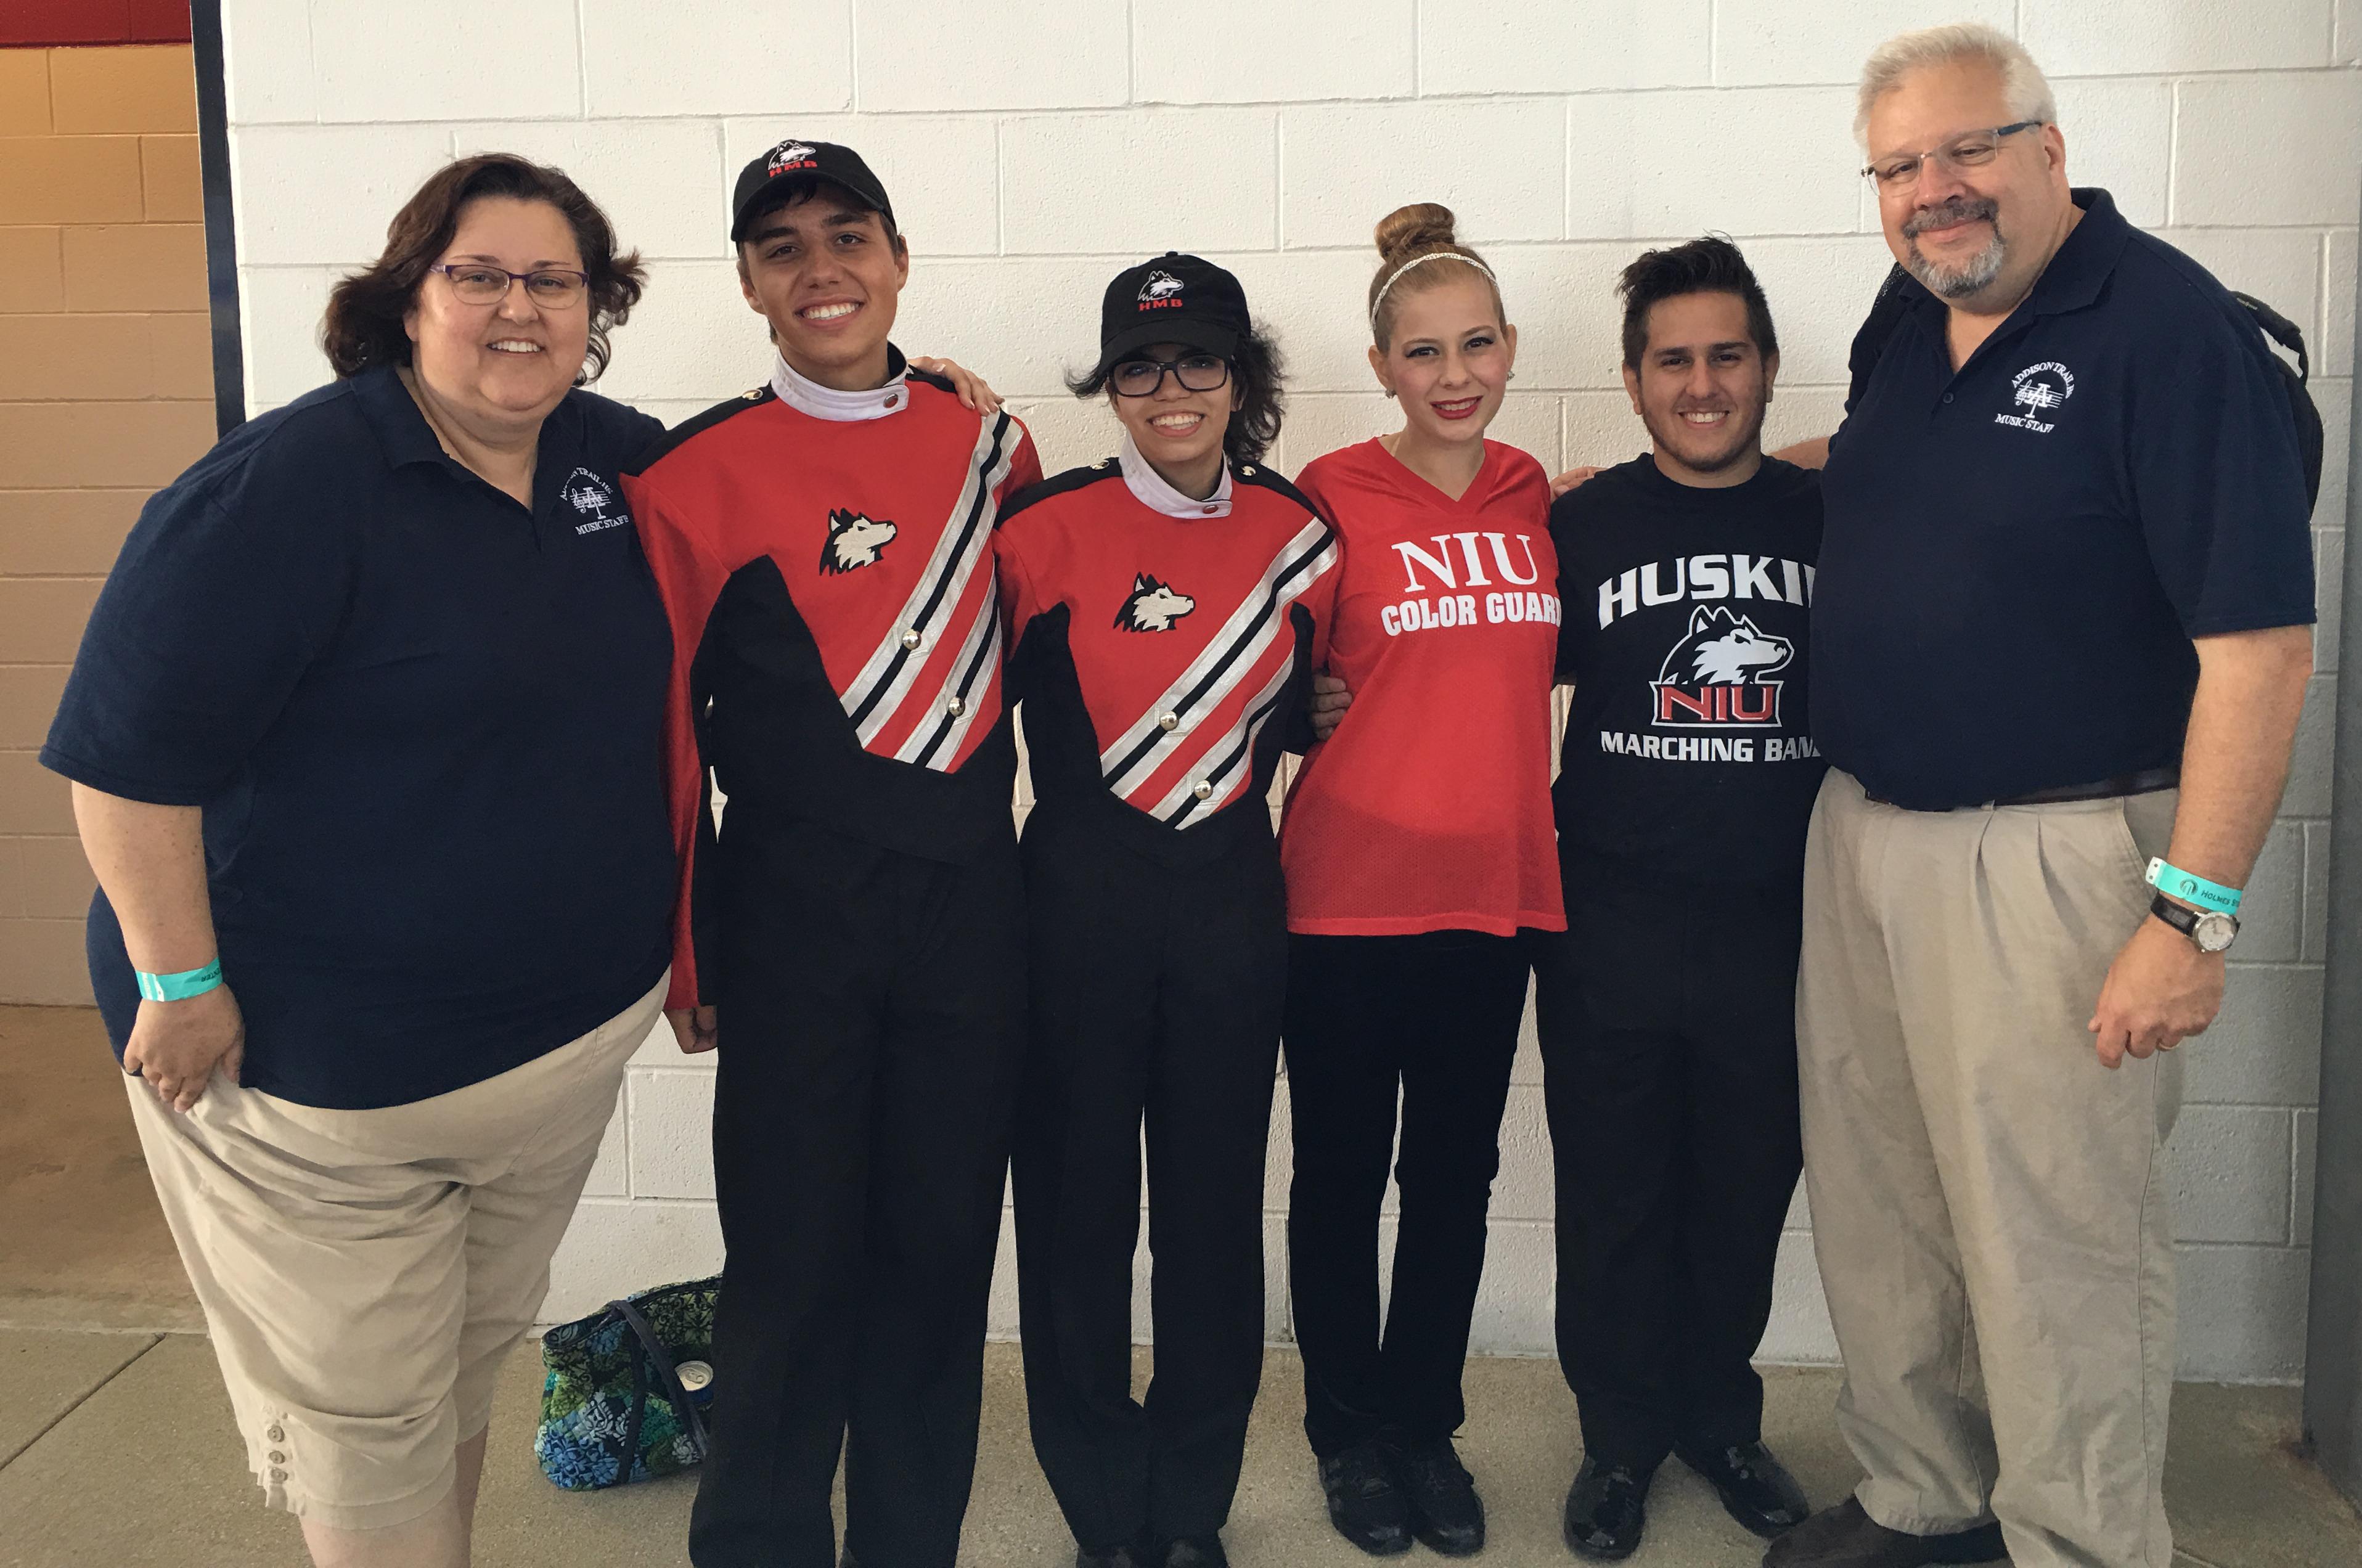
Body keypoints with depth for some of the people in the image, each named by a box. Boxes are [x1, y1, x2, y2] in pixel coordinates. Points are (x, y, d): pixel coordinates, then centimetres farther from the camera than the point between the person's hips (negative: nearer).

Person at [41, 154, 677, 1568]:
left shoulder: (617, 460, 3)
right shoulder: (290, 484, -18)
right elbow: (131, 749, -19)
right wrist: (180, 985, -19)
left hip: (577, 1024, 7)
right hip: (322, 1068, -6)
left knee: (474, 1368, 24)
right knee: (366, 1425, 7)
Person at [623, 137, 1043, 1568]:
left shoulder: (992, 447, 6)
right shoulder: (694, 473, -3)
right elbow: (665, 723, -1)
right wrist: (680, 946, 1)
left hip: (970, 900, 3)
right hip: (788, 910, -3)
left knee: (944, 1238, 10)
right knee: (795, 1251, 3)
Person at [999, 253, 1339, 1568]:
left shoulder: (1298, 538, 2)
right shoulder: (1049, 531, -6)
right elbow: (1019, 687, 1)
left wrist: (1224, 782, 4)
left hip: (1232, 891, 2)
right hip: (1084, 892, -2)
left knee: (1217, 1199, 9)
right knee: (1080, 1199, 5)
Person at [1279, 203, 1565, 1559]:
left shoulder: (1533, 495, 5)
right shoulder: (1331, 497, -8)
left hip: (1494, 885, 4)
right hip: (1351, 888, -4)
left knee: (1458, 1174, 14)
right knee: (1343, 1173, 10)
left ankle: (1427, 1425, 31)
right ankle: (1350, 1434, 28)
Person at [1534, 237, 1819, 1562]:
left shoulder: (1833, 520, 3)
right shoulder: (1581, 526, 0)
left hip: (1781, 922, 2)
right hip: (1614, 927, -1)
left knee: (1747, 1192, 14)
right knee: (1615, 1194, 8)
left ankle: (1719, 1416, 35)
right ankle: (1623, 1434, 27)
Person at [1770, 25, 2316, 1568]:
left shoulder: (2171, 326, -14)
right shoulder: (1906, 322, 8)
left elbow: (2260, 641, -19)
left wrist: (2194, 913, -22)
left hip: (2051, 854, -7)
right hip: (1862, 830, 8)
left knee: (2055, 1241, 3)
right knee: (1878, 1212, 16)